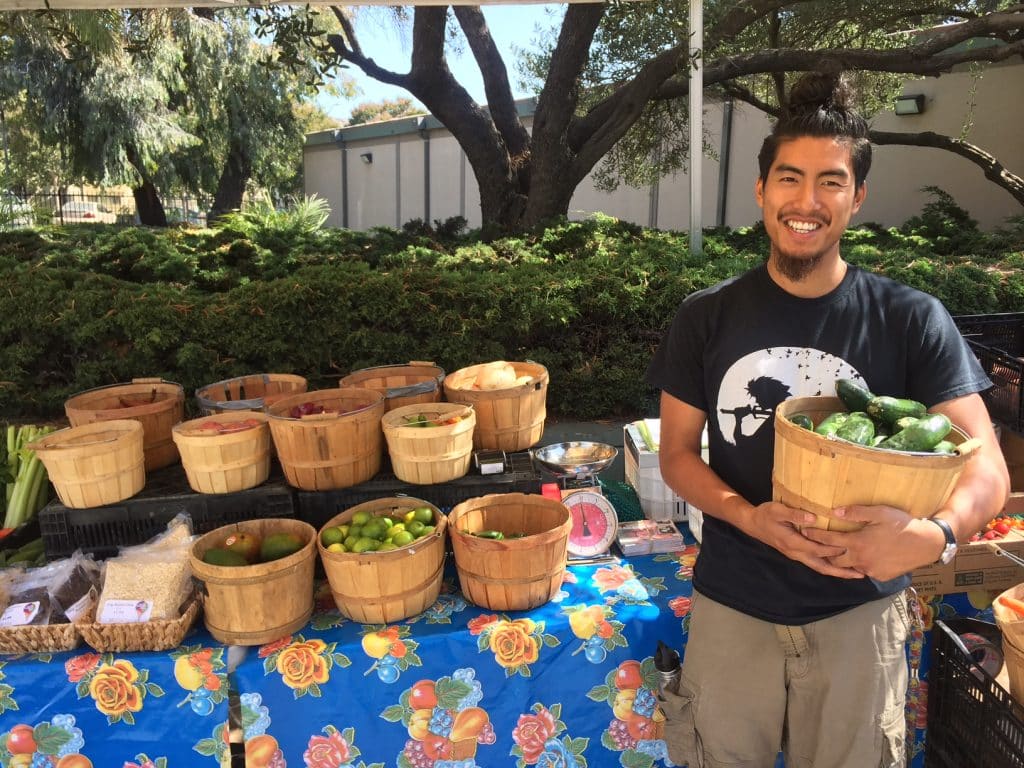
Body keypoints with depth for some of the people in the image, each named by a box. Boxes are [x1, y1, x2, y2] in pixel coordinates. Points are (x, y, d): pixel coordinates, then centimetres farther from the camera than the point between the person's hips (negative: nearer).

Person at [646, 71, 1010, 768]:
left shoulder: (911, 321, -9)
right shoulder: (707, 318, -5)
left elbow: (988, 468, -12)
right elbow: (678, 453, -2)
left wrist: (934, 533, -34)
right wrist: (750, 517, -21)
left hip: (859, 610, 0)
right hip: (732, 604, 1)